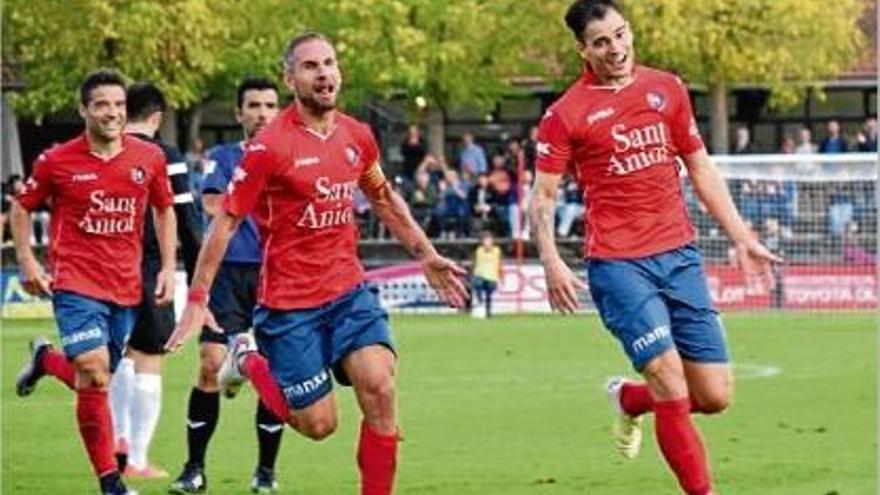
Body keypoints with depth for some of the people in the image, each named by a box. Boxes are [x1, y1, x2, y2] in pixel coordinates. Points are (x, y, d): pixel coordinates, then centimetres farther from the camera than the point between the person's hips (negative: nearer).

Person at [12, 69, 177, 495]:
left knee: (94, 381, 11)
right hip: (75, 282, -4)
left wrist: (168, 267, 10)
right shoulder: (57, 162, -5)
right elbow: (21, 208, 9)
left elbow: (164, 210, 17)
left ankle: (46, 360, 44)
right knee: (95, 377, -18)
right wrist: (26, 262, 0)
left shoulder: (149, 158, 2)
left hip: (126, 288, 4)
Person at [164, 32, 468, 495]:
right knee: (318, 423, 0)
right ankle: (249, 359, 27)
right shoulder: (270, 146, -14)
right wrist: (197, 299, -12)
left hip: (349, 290, 4)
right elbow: (225, 221, -10)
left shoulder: (357, 137, 3)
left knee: (380, 387, -16)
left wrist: (425, 254, 21)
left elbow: (383, 198, 23)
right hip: (289, 301, -4)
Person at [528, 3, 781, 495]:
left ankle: (630, 399, 31)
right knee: (671, 385, -15)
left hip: (680, 256, 4)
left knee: (715, 395, 2)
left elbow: (701, 169, 18)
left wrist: (742, 238, 14)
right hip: (619, 264, -4)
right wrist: (552, 261, -15)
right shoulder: (566, 114, -2)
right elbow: (543, 196, 0)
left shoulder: (667, 88, 10)